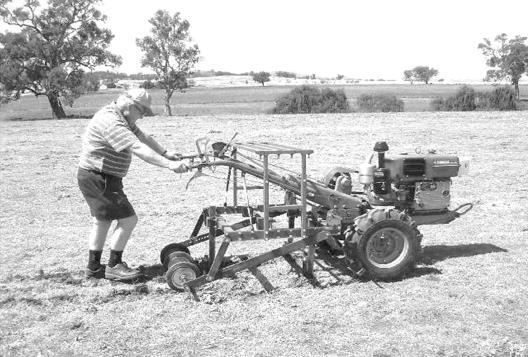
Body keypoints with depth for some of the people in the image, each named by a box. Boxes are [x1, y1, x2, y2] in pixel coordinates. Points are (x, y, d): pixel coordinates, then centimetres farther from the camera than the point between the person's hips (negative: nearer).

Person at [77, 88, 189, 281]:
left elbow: (143, 137, 17)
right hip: (98, 178, -11)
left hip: (97, 177, 11)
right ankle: (114, 266, 3)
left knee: (102, 220, 19)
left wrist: (165, 153, 8)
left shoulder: (122, 118, 8)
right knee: (128, 219, -9)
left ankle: (94, 267, 29)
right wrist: (169, 165, -37)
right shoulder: (110, 122, -26)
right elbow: (138, 149, -34)